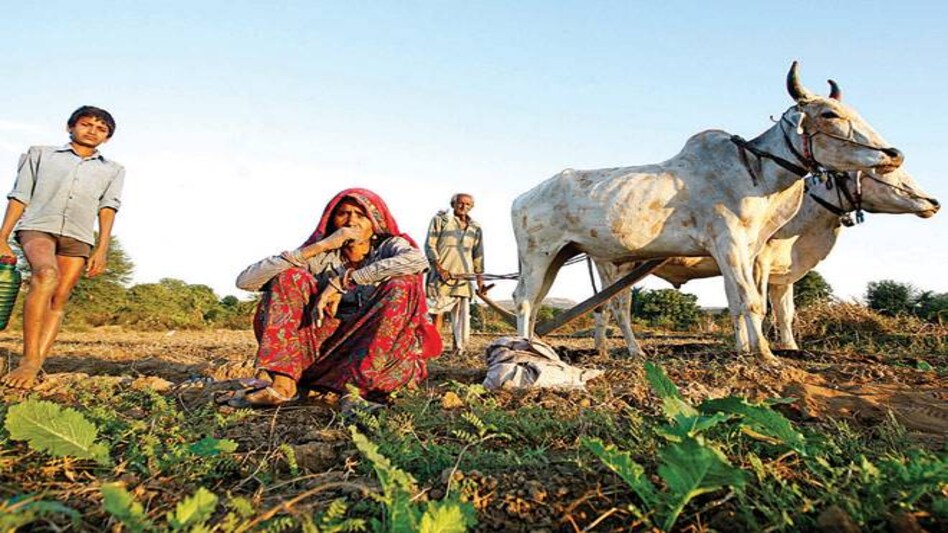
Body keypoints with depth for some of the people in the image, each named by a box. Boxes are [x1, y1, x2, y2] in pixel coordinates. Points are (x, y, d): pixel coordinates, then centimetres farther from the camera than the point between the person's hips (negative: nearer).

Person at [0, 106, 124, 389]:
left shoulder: (113, 170, 20)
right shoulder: (40, 154, 19)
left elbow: (108, 207, 8)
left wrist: (102, 248, -4)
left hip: (78, 237, 3)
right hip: (38, 226, -2)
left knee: (59, 300, -7)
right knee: (46, 276, -29)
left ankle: (33, 367, -10)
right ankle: (30, 359, -31)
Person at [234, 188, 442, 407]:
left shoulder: (388, 247, -1)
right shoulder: (321, 258, 3)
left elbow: (418, 259, -28)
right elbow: (245, 281, -9)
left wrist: (342, 281, -26)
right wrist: (318, 247, -17)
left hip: (378, 354, -2)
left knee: (403, 283, -23)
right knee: (287, 276, -7)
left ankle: (355, 385, -29)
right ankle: (282, 382, -22)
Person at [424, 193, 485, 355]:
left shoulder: (475, 228, 15)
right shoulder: (440, 219, 3)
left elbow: (478, 255, 17)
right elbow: (429, 245, -2)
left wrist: (480, 279, 12)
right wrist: (439, 267, -12)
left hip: (463, 277, 4)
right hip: (442, 275, -4)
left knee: (462, 313, 3)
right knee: (438, 311, -5)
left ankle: (459, 348, 11)